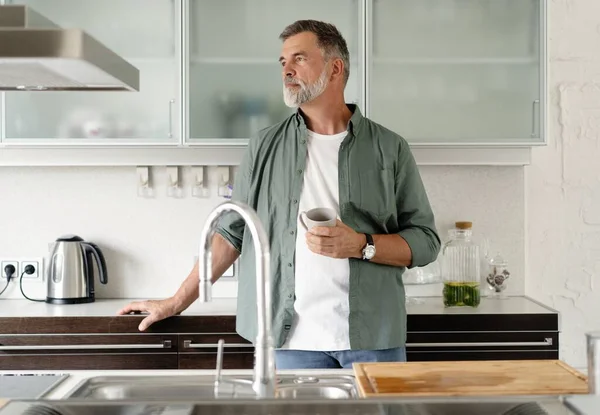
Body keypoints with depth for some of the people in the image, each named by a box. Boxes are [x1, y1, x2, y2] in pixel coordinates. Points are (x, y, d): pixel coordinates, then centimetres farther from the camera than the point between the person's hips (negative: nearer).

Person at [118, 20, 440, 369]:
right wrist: (177, 302, 8)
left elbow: (425, 241, 2)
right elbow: (232, 232, 11)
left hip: (373, 339, -1)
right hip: (294, 340, 1)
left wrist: (362, 245, -14)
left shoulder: (389, 148, 3)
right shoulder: (266, 147, 9)